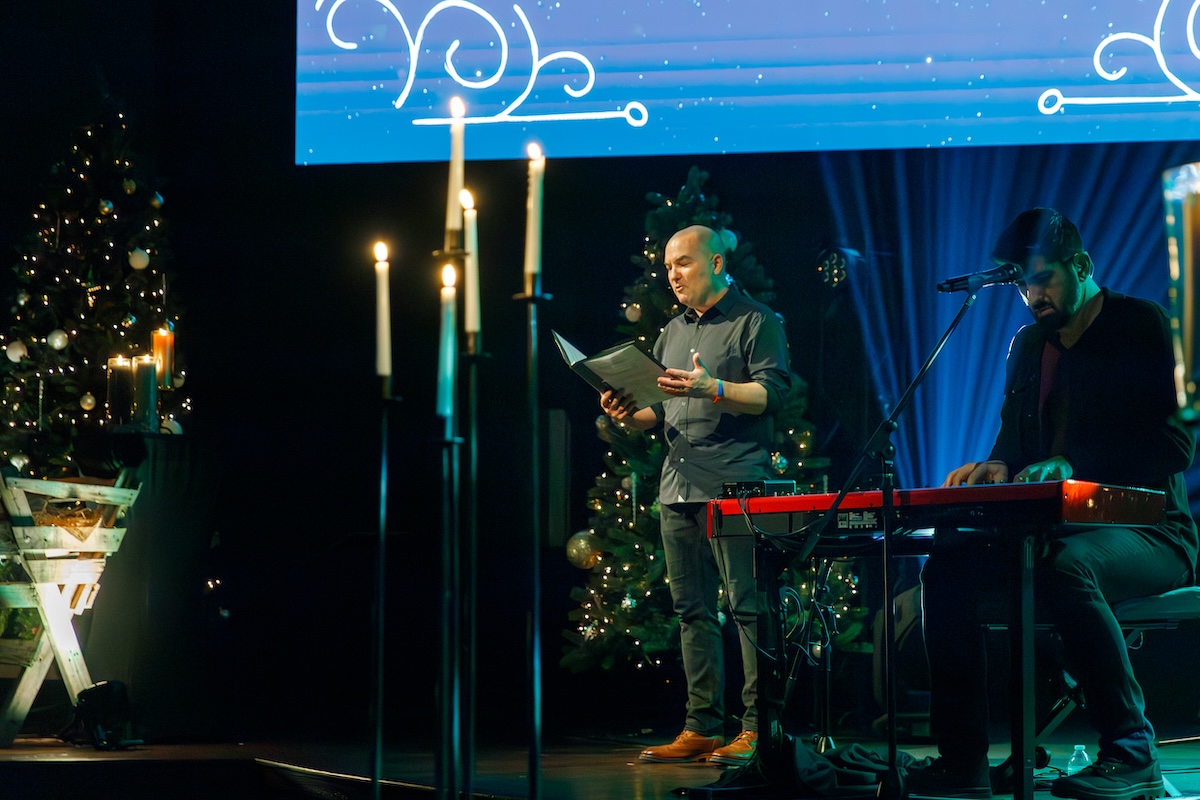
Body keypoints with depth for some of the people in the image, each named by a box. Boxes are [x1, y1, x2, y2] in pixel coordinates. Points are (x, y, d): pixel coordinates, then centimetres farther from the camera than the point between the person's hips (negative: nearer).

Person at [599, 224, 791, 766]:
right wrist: (631, 414, 4)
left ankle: (756, 728, -9)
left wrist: (712, 389, -24)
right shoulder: (673, 332, 22)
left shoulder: (755, 322, 2)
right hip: (678, 488, 7)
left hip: (734, 484, -7)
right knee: (692, 611, 6)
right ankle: (702, 728, 9)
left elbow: (772, 393, -10)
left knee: (748, 607, -9)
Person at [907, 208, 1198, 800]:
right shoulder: (1028, 345, 16)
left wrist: (1072, 466, -28)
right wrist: (997, 469, -7)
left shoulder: (1143, 327, -5)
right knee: (947, 567, -16)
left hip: (1147, 531, -7)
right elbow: (1013, 440, 20)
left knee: (1065, 565, -39)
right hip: (1057, 531, 7)